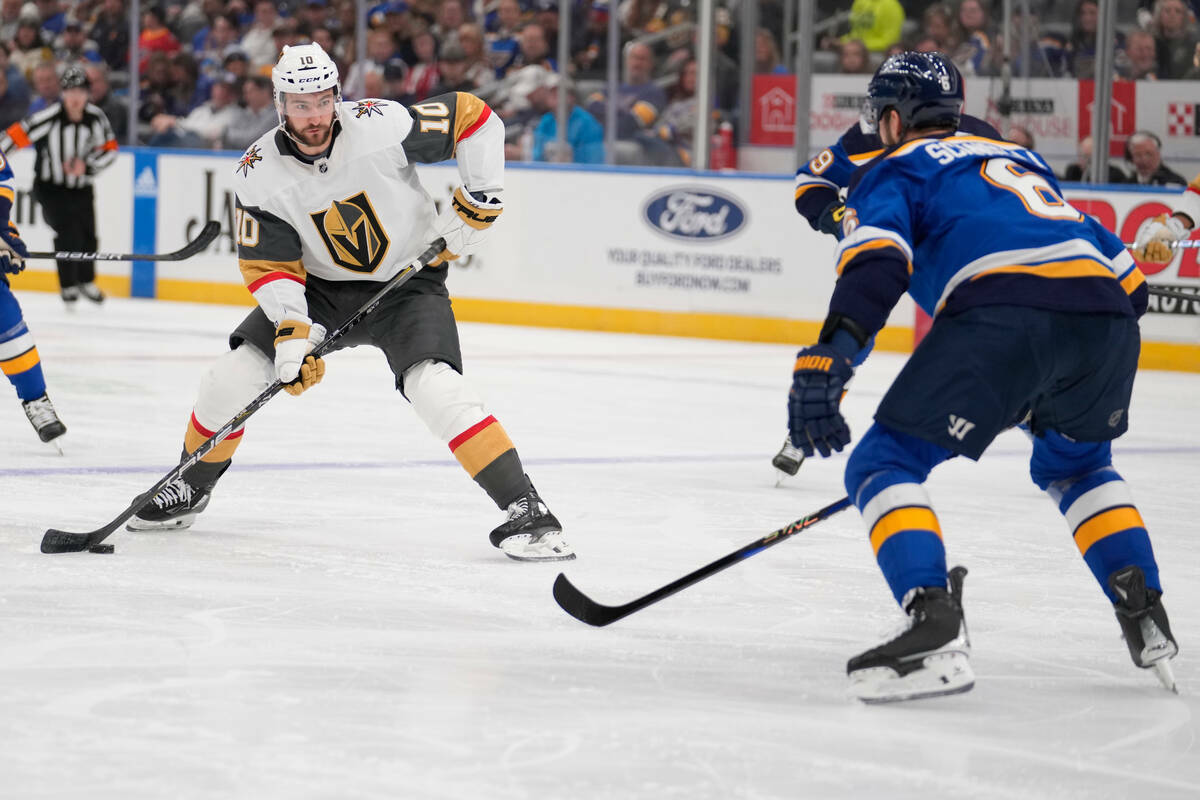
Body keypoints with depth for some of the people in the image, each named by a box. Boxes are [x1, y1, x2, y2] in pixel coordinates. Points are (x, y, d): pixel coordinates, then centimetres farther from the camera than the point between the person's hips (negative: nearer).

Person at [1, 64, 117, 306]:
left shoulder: (96, 118, -10)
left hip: (81, 187, 4)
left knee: (87, 235, 11)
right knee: (67, 231, -17)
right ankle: (68, 286, -1)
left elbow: (110, 150, -1)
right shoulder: (49, 118, -24)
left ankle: (85, 281, 36)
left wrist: (87, 165, -16)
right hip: (50, 187, -4)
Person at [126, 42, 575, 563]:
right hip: (320, 288, 3)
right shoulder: (259, 175, -15)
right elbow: (269, 266, -13)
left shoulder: (381, 126, -24)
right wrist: (292, 333, -26)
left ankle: (525, 510, -24)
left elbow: (473, 117, -14)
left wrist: (479, 198, -16)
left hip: (407, 281, -3)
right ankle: (191, 487, 19)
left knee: (435, 385, -27)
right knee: (235, 373, -8)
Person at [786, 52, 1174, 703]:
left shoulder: (892, 170, 19)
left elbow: (876, 257, -3)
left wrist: (827, 360, -14)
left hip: (1002, 315, -6)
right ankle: (1147, 619, 23)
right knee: (1074, 464, 34)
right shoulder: (1019, 157, 38)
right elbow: (1113, 256, 34)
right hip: (1107, 318, 6)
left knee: (885, 464, 1)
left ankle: (935, 627, -20)